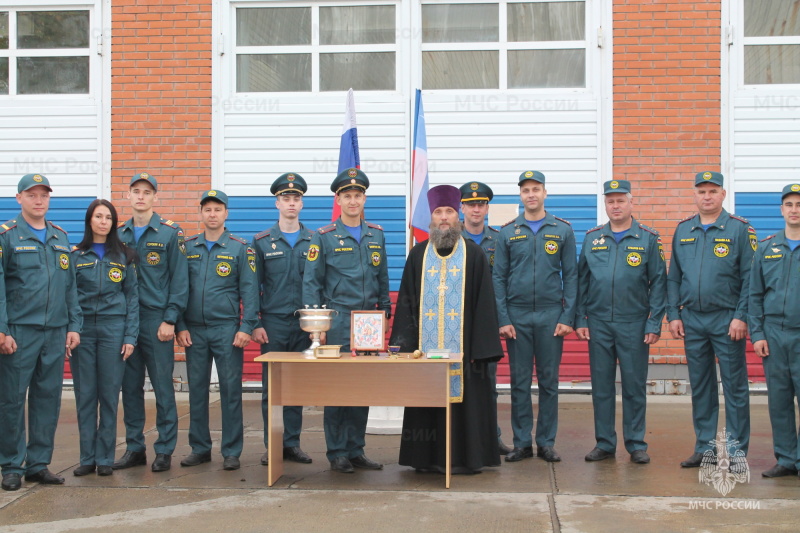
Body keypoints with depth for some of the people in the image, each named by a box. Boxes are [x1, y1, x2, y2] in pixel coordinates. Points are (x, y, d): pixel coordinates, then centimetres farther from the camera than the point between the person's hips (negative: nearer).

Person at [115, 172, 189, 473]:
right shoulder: (119, 234, 11)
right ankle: (134, 448, 18)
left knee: (163, 387, -1)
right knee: (130, 387, 8)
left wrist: (170, 320, -11)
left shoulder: (170, 233, -1)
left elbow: (180, 280, -4)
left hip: (156, 320, -4)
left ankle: (164, 451, 8)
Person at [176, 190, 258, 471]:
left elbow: (249, 290, -1)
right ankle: (200, 448, 18)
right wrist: (180, 327, 1)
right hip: (194, 330, 3)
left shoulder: (240, 248, 2)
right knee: (197, 389, 7)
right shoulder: (187, 247, 8)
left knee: (230, 389, -1)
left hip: (227, 329, -2)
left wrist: (246, 327, -9)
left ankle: (231, 451, 7)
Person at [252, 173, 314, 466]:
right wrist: (254, 324, -4)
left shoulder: (314, 241, 7)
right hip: (273, 323, -1)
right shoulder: (262, 242, 4)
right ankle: (271, 445, 10)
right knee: (271, 386, 2)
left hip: (304, 324, 1)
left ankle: (292, 443, 14)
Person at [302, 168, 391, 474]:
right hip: (338, 323, -4)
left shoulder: (376, 235, 11)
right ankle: (337, 453, 8)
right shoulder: (324, 237, -1)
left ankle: (356, 450, 16)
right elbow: (311, 283, -3)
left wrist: (385, 314, 11)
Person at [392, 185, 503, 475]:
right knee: (427, 402, 5)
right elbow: (406, 301, 9)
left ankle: (465, 457, 10)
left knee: (464, 400, 0)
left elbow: (484, 303, 0)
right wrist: (406, 343, 0)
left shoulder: (474, 254, 3)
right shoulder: (418, 254, 10)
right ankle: (428, 458, 14)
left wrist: (481, 347, -7)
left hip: (462, 345, -2)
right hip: (426, 345, 2)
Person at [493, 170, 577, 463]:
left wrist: (567, 317, -5)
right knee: (519, 381, 4)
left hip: (550, 315, 0)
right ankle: (522, 443, 12)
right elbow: (498, 278, 4)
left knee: (549, 381, 4)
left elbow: (571, 275, 2)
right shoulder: (508, 232, 5)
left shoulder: (562, 230, 4)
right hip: (517, 315, 1)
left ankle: (547, 442, 13)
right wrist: (503, 319, -4)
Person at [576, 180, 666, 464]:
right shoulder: (592, 238, 7)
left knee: (634, 386, 4)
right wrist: (580, 319, 3)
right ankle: (604, 443, 16)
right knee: (601, 386, 7)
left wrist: (654, 324, -7)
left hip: (634, 324, -2)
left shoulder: (648, 238, 0)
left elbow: (658, 283, -1)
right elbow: (581, 281, 9)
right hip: (599, 323, 2)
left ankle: (636, 444, 14)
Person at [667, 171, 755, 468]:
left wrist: (741, 316, -13)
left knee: (734, 385, 2)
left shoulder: (740, 230, -3)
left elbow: (749, 278, -6)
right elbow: (673, 277, 11)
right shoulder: (683, 230, 9)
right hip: (692, 320, 4)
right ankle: (705, 447, 19)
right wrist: (673, 315, 4)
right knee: (700, 386, 10)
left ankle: (736, 449, 10)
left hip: (726, 320, -4)